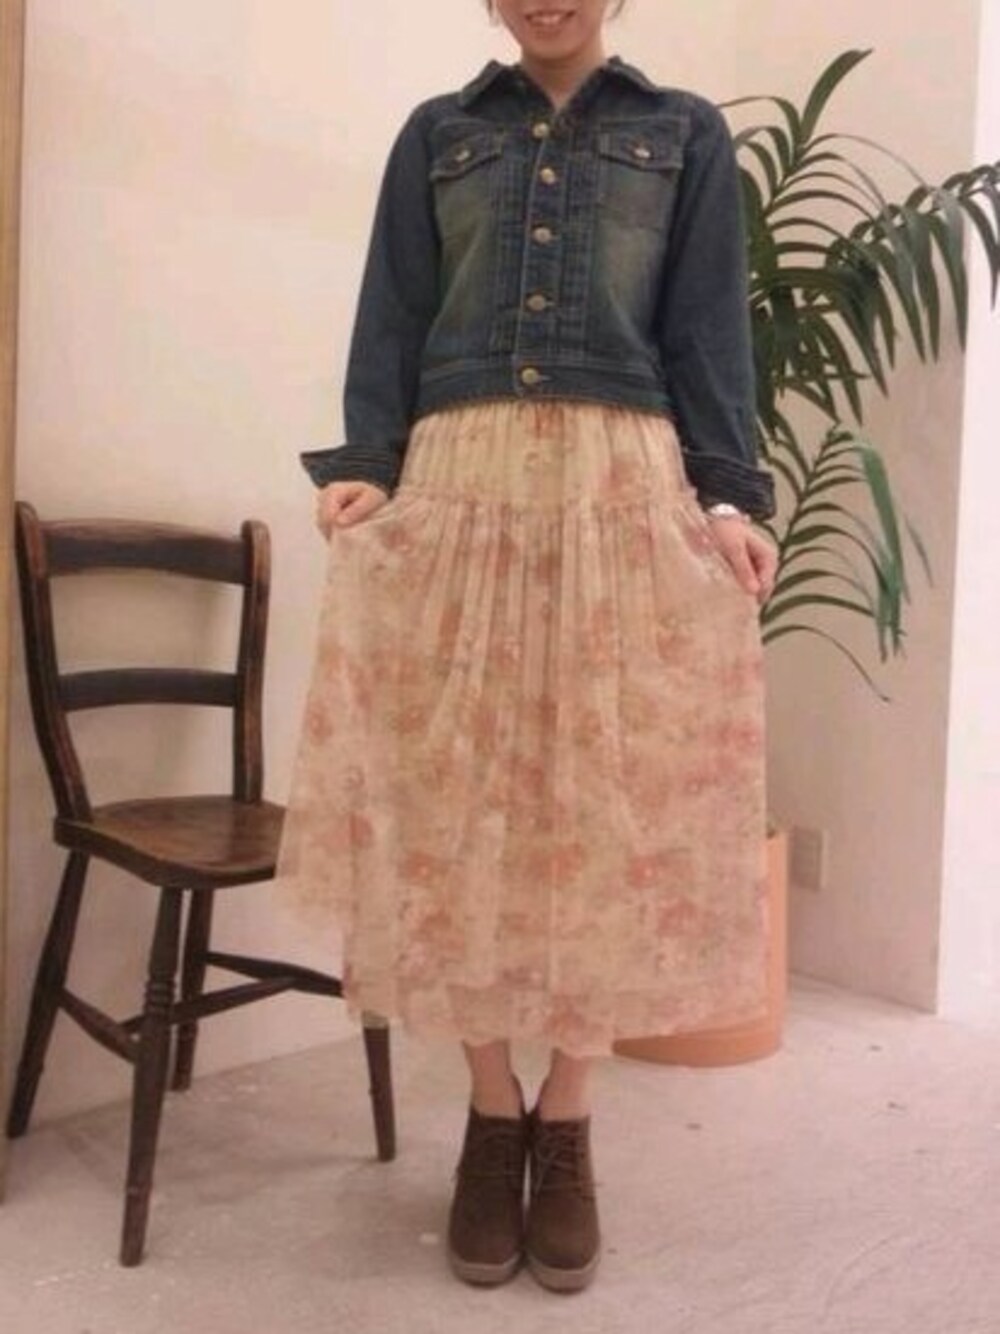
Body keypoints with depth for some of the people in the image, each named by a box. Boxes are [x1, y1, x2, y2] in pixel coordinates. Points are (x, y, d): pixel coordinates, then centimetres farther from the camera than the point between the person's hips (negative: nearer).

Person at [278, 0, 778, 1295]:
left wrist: (730, 494, -8)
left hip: (629, 496, -1)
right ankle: (493, 1113, 17)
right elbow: (391, 325, 9)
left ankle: (565, 1122, 15)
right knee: (457, 801, 0)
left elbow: (708, 336, 6)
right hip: (457, 487, 1)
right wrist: (362, 464, -7)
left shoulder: (685, 135, 15)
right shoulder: (436, 134, 17)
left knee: (612, 804, -1)